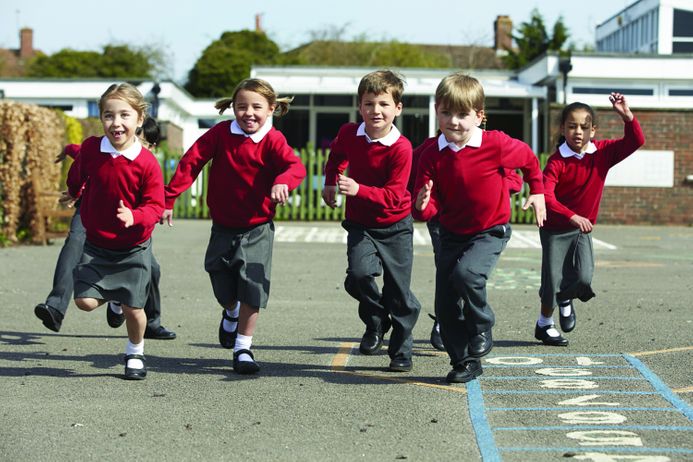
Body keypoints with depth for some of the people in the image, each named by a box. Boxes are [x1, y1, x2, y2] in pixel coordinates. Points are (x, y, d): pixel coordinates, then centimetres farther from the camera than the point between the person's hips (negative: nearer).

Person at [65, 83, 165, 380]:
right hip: (96, 246, 2)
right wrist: (74, 194, 32)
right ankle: (113, 296, 27)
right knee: (85, 301, -8)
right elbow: (77, 177, 14)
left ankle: (135, 353, 31)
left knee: (133, 308, 3)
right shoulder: (90, 148, -10)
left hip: (133, 248, -2)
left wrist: (134, 217, -37)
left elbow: (155, 206, -17)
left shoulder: (147, 162, -19)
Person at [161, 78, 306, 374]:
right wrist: (168, 198, -10)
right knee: (223, 290, 13)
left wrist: (282, 182, -50)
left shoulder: (272, 140, -11)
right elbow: (191, 162, -6)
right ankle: (231, 313, 49)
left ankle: (243, 349, 8)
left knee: (252, 289, -7)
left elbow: (296, 166, -27)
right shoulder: (221, 133, -7)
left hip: (257, 229, -2)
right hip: (223, 227, 2)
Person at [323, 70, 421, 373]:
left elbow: (393, 196, -25)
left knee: (399, 293, 3)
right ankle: (376, 322, 9)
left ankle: (401, 352, 23)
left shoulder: (401, 148, -21)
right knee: (359, 274, -22)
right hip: (360, 224, 3)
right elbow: (336, 155, 19)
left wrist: (358, 190, -35)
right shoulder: (348, 134, -8)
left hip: (395, 227, -3)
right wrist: (330, 183, 8)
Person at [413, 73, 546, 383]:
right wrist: (422, 206, -31)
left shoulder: (496, 144, -16)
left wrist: (537, 192, 11)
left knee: (466, 274, -30)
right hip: (452, 234, 4)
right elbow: (431, 207, -9)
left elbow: (529, 159, 5)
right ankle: (464, 362, 19)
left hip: (490, 232, -4)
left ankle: (482, 331, -4)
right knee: (445, 306, 2)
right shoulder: (432, 156, -9)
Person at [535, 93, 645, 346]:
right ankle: (544, 324, 27)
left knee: (584, 278, -11)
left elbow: (635, 141, -13)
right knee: (553, 280, 1)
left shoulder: (602, 152, -7)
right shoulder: (557, 161, -20)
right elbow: (546, 196, -31)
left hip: (583, 227, 3)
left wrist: (627, 116, -29)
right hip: (555, 228, -3)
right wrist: (572, 216, -44)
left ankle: (566, 299, 25)